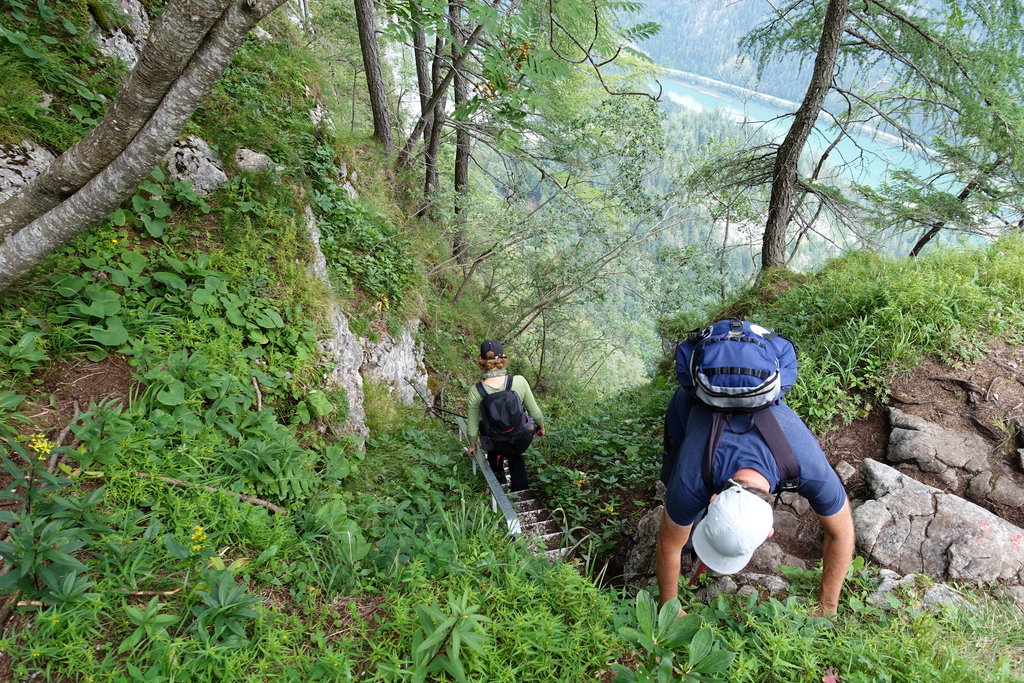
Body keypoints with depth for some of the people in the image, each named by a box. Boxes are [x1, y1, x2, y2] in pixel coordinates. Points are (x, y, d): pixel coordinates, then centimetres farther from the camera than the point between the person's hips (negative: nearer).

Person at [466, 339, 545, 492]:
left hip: (497, 446, 0)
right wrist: (541, 427, 12)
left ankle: (498, 474, 45)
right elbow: (535, 412, -10)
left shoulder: (476, 390, -21)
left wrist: (472, 445, 12)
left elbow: (473, 425, -8)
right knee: (515, 454, 36)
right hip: (522, 441, 0)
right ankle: (519, 483, 45)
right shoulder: (519, 381, -23)